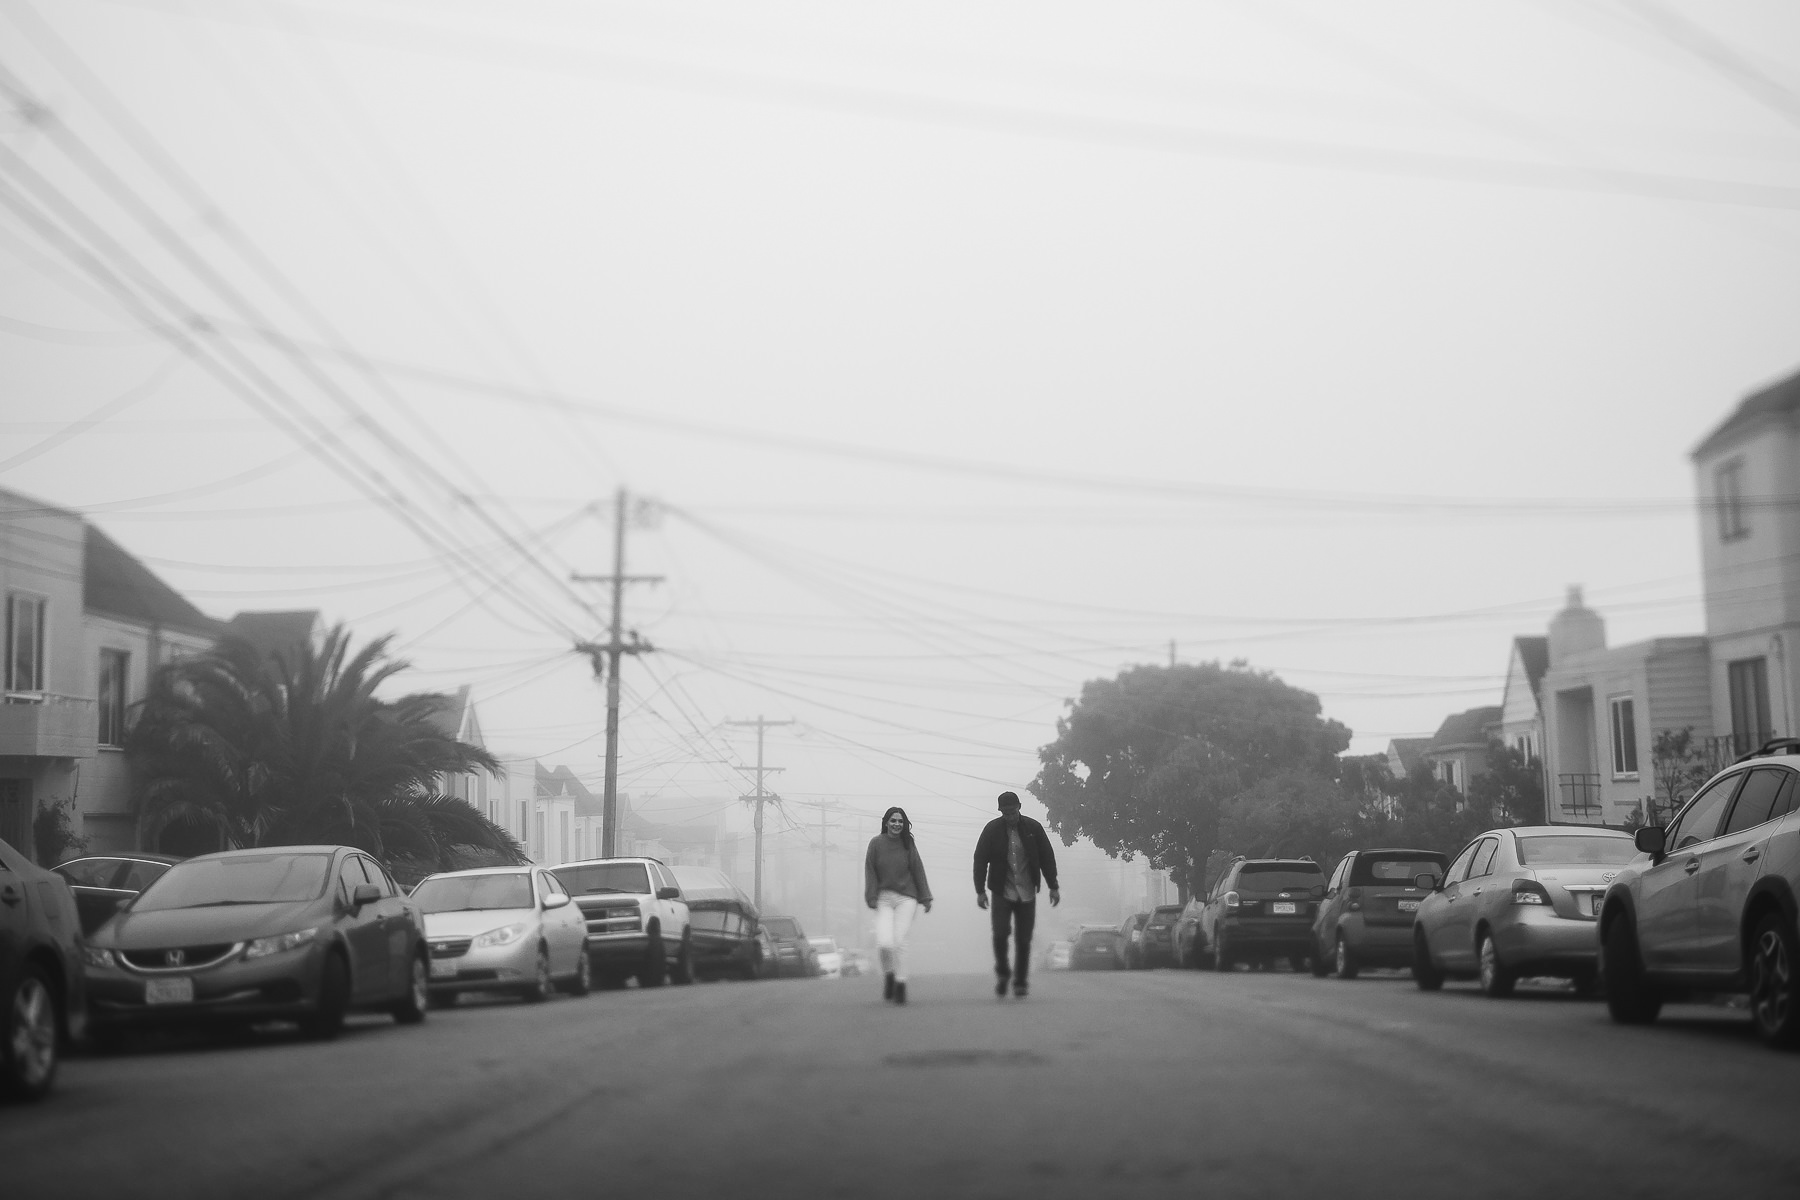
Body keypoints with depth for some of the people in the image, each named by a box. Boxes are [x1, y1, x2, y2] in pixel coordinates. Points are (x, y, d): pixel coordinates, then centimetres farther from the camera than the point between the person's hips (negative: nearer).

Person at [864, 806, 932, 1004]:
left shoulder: (908, 845, 4)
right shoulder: (876, 843, 1)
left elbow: (918, 871, 8)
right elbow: (870, 872, 3)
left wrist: (925, 897, 8)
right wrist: (871, 897, -3)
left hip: (906, 898, 0)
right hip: (884, 899, 0)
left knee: (899, 940, -9)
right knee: (885, 942, -14)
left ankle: (900, 984, 3)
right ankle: (888, 975, 15)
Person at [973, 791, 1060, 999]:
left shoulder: (1033, 828, 0)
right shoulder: (992, 830, -3)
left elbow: (1047, 857, 6)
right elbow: (980, 859, 1)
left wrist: (1053, 887, 5)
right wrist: (980, 890, -3)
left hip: (1027, 893, 1)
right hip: (1002, 893, -1)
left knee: (1024, 939, 1)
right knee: (1000, 933, -14)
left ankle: (1020, 982, 13)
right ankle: (1002, 973, 10)